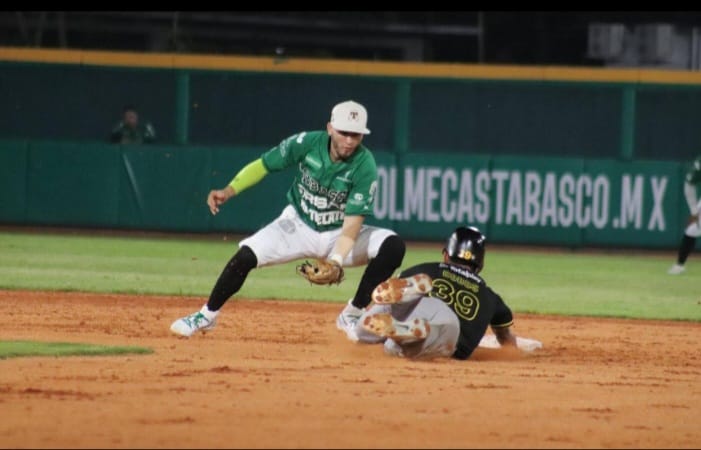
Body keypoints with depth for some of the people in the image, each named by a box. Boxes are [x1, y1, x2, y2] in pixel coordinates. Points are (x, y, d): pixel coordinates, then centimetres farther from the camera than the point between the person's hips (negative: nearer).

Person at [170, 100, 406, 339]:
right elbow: (262, 165, -11)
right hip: (298, 226, 0)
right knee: (246, 255, -21)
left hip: (339, 235, 0)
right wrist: (228, 191, -26)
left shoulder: (364, 166, -24)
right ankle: (206, 316, 2)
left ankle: (352, 316, -8)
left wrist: (336, 261, -41)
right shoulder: (306, 144, -20)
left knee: (393, 245, -23)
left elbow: (353, 221, -26)